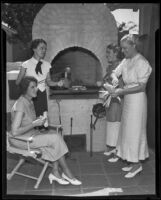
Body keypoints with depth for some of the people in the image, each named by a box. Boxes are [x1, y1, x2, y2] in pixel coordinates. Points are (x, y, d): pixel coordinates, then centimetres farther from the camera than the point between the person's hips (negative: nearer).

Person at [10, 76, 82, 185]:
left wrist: (39, 120, -1)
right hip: (20, 140, -9)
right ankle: (67, 174, -2)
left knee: (57, 135, -11)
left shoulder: (30, 102, 7)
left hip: (32, 134, 9)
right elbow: (14, 132, -27)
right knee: (56, 139, -17)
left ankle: (55, 172, -10)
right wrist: (35, 124, -22)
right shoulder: (20, 104, -22)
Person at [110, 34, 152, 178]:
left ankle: (137, 164, 12)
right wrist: (114, 78, -12)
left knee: (134, 131, -2)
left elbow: (141, 86, -18)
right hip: (127, 99, 8)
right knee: (128, 130, 12)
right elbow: (115, 72, 12)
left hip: (137, 99, -8)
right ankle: (132, 161, 25)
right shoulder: (126, 61, 7)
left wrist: (122, 91, -22)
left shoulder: (142, 62, -16)